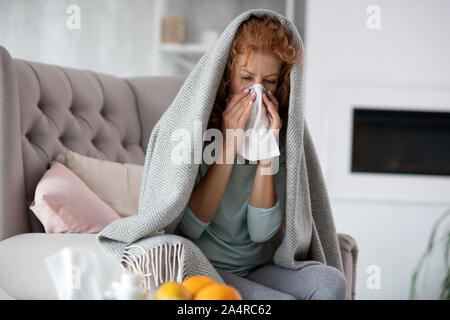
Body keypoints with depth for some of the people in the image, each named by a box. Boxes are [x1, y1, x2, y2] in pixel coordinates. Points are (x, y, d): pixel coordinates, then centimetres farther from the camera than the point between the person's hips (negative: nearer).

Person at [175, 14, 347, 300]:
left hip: (257, 269, 4)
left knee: (332, 282, -22)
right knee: (286, 300, -29)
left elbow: (261, 232, -5)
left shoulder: (280, 137, 2)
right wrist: (228, 148, -19)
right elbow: (189, 227, -15)